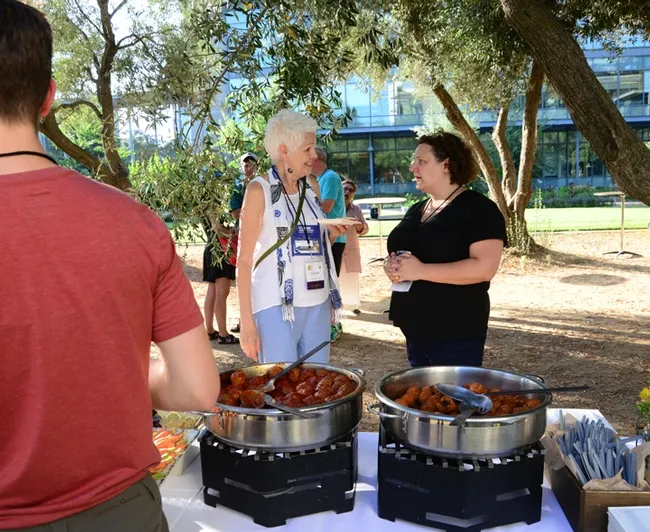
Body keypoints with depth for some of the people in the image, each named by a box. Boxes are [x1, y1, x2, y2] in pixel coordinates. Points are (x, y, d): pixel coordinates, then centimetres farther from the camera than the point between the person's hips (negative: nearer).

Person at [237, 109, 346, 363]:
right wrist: (246, 319, -13)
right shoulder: (260, 190, -6)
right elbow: (244, 259, -8)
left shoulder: (310, 188, 10)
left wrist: (330, 235, 0)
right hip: (276, 305, -6)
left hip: (317, 302, 6)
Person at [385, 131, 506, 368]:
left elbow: (484, 268, -21)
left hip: (456, 333, -7)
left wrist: (421, 270, -24)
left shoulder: (478, 209, -10)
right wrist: (393, 267, -2)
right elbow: (398, 252, 23)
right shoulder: (416, 210, 13)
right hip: (414, 328, 8)